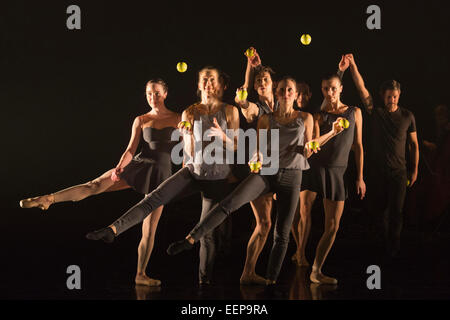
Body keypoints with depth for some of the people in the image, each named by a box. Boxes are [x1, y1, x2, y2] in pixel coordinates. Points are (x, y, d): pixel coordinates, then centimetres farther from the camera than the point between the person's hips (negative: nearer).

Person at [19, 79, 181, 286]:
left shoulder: (178, 119, 3)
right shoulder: (141, 121, 5)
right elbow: (131, 149, 1)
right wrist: (119, 168, -17)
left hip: (160, 174, -1)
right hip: (138, 165, 1)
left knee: (150, 228, -2)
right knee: (95, 185, -19)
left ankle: (141, 275, 6)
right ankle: (48, 199, -24)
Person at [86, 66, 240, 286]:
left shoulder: (230, 111, -2)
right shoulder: (190, 113, 2)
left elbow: (236, 147, -2)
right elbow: (189, 152, 0)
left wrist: (223, 136, -22)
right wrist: (188, 133, -20)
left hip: (217, 179, -1)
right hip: (193, 171, 1)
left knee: (210, 232, -1)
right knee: (154, 198, -20)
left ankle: (204, 281, 11)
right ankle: (113, 230, -25)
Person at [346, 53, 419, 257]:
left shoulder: (407, 116, 2)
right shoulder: (376, 113, 1)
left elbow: (414, 144, 8)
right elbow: (361, 87, -8)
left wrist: (415, 170, 4)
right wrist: (352, 64, -19)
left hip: (398, 172, -1)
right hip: (377, 170, 1)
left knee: (396, 212, -4)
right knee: (376, 209, 6)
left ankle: (393, 248, 6)